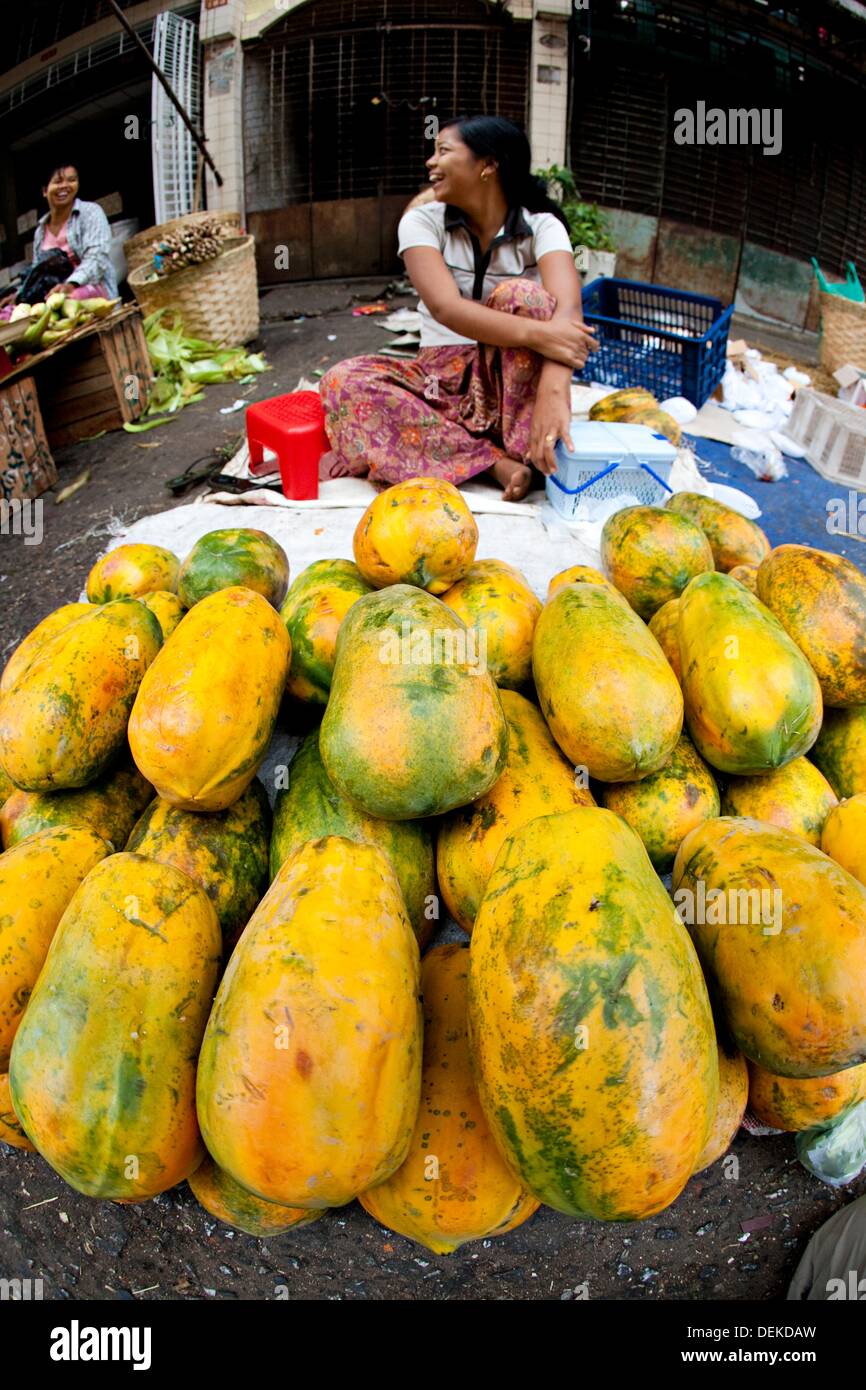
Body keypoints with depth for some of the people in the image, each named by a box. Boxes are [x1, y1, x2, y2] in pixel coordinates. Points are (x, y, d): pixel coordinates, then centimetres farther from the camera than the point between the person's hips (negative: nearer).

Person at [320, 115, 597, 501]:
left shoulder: (540, 226, -7)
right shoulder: (423, 221, -4)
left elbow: (566, 310, -27)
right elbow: (445, 307, -23)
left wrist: (554, 390, -48)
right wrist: (534, 333, -39)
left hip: (515, 379, -2)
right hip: (442, 380, 2)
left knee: (521, 296, -28)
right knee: (343, 381, -25)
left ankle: (528, 449, -27)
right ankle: (497, 463, -31)